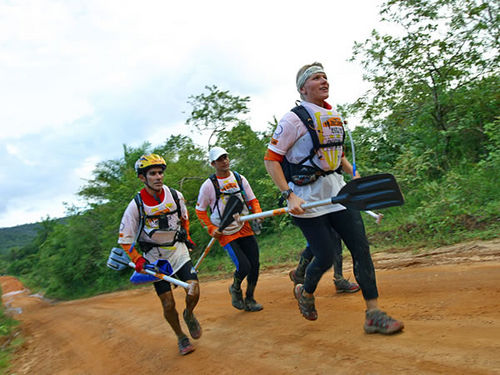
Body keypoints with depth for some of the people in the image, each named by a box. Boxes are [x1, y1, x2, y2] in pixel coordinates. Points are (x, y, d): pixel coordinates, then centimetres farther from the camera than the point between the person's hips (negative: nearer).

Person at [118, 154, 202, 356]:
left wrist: (187, 237, 17)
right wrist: (138, 260, -18)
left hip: (178, 252, 2)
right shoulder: (136, 206, -17)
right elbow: (125, 240, -9)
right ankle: (181, 338, 24)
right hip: (155, 259, -2)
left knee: (194, 293, -13)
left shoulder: (175, 195, -8)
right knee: (168, 305, -2)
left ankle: (189, 315, 21)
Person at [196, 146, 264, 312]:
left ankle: (249, 299, 25)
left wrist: (258, 213, -8)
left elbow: (252, 200, 12)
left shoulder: (240, 178, 3)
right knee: (244, 267, -15)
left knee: (255, 264, 1)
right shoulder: (208, 185, -8)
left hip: (244, 228, 4)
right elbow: (200, 210, 1)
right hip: (225, 233, -4)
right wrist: (211, 228, -10)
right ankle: (235, 289, 21)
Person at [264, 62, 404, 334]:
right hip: (307, 199, -6)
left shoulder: (334, 116, 12)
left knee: (361, 247, 0)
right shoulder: (294, 119, -10)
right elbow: (271, 159, -12)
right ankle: (305, 292, 30)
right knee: (325, 257, -3)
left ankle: (373, 314, 10)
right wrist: (289, 195, -20)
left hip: (337, 192, 7)